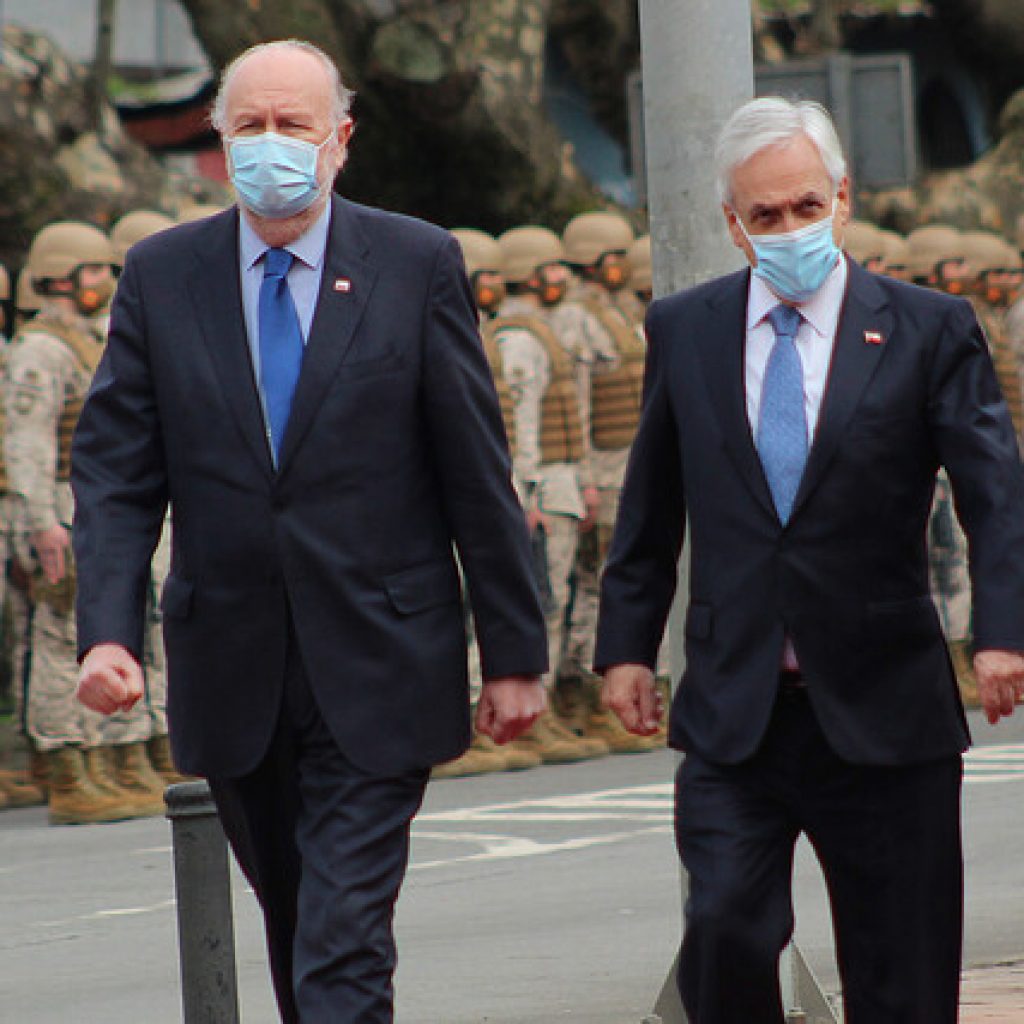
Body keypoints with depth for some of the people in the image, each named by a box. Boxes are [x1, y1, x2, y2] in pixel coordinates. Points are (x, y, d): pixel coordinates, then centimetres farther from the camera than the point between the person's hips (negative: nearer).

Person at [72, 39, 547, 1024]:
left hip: (373, 674, -3)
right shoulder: (160, 275, 4)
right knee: (293, 929, 16)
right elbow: (115, 472, 1)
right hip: (233, 677, 3)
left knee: (345, 943, -11)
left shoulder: (417, 265, -2)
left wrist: (514, 651, 0)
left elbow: (478, 472, 0)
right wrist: (106, 630, -14)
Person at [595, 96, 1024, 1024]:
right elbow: (650, 509, 15)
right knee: (724, 930, -14)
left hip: (881, 713, -1)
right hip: (732, 715, 1)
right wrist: (627, 643, 9)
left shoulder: (931, 331, -1)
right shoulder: (684, 330, 8)